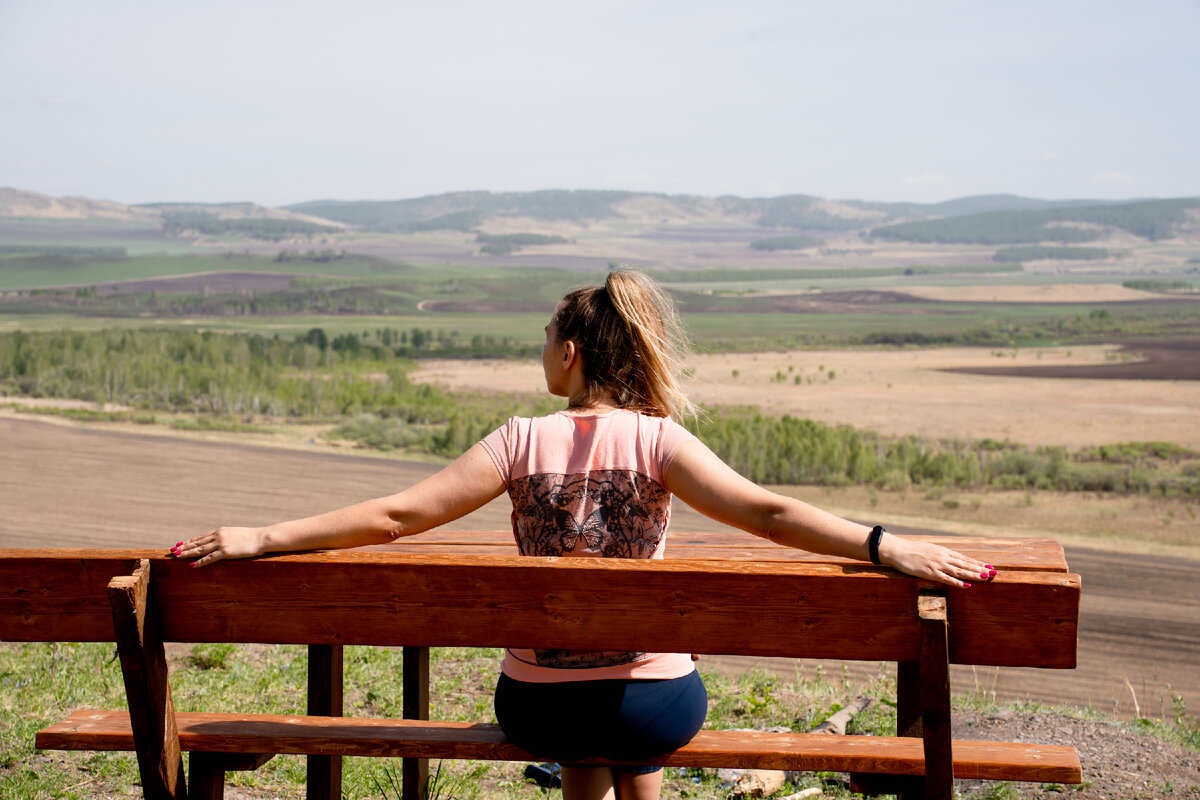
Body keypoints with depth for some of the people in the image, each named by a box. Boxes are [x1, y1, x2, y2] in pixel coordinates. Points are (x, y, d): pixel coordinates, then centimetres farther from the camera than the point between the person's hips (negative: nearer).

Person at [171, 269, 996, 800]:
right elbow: (765, 512, -23)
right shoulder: (658, 440, -11)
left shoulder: (522, 441, -8)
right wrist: (888, 548, -24)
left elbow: (395, 515, -10)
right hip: (651, 705, -1)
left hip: (534, 705, 1)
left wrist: (261, 539, -6)